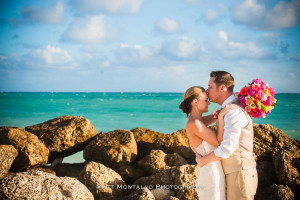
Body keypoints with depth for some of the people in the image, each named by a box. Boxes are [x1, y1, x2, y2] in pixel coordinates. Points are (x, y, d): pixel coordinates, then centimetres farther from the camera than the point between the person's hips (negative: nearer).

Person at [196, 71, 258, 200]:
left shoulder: (234, 111, -18)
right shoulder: (227, 110, 14)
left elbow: (227, 148, -25)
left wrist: (202, 161, -11)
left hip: (240, 174, -9)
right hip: (234, 172, 9)